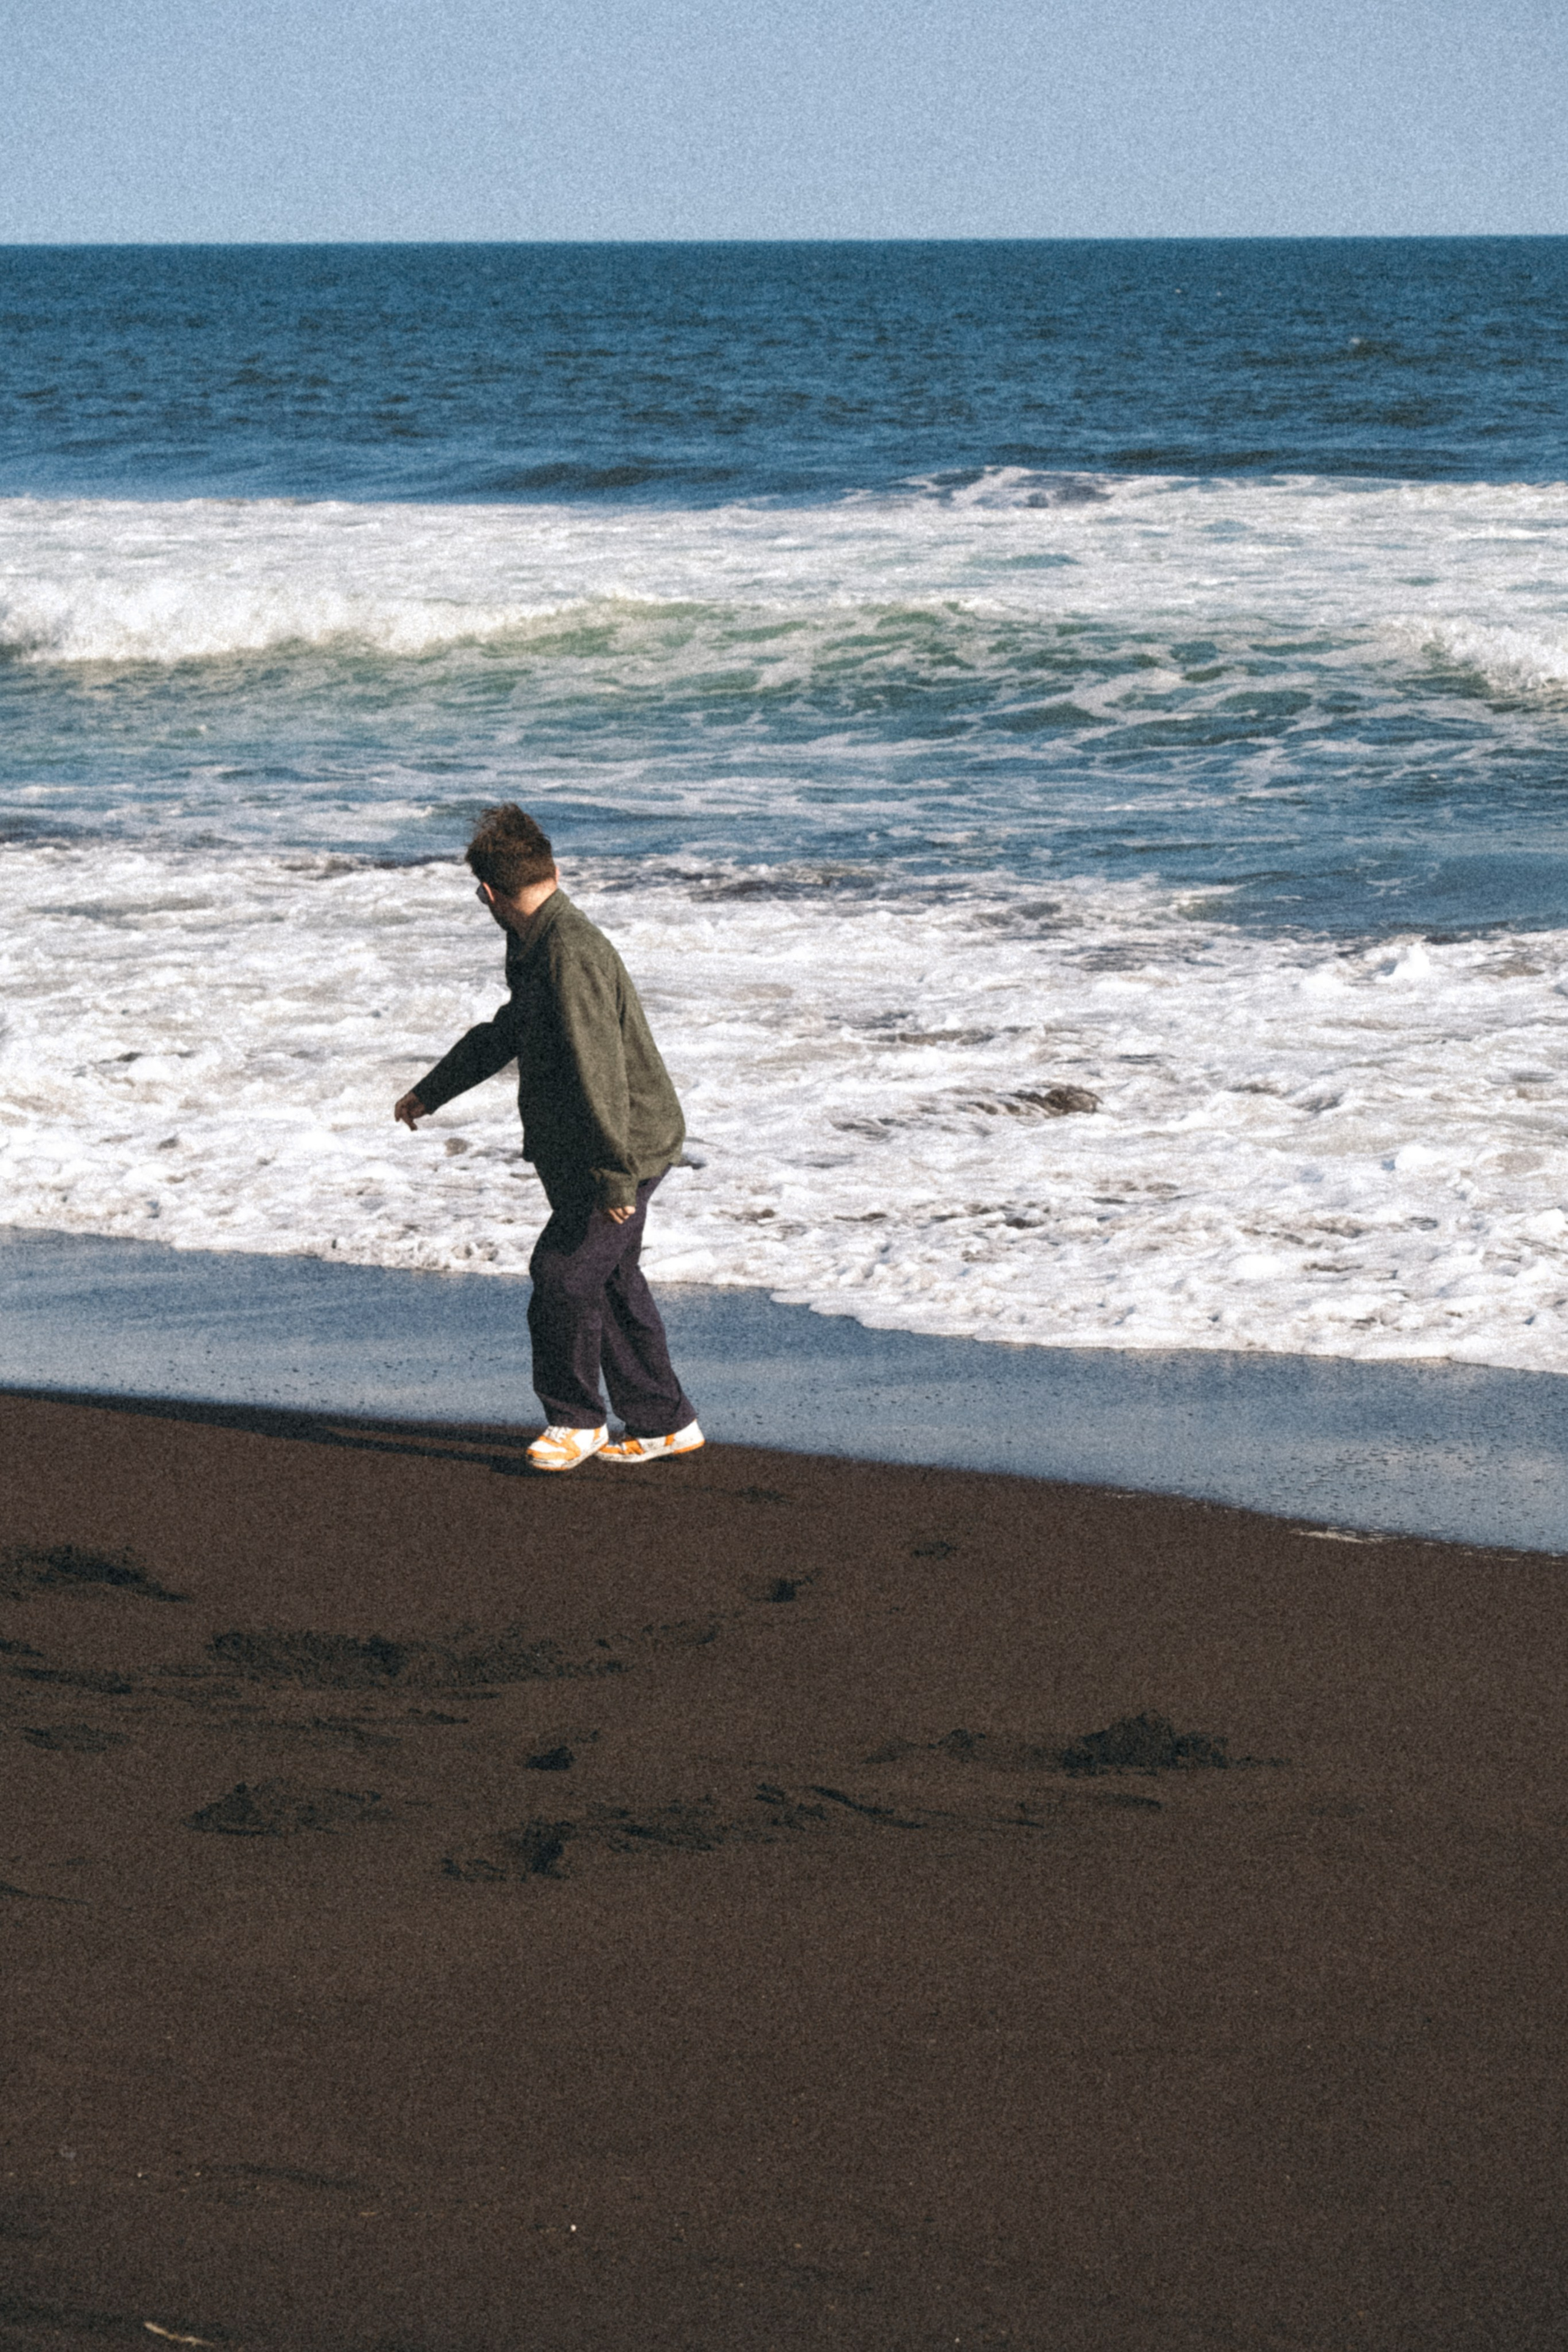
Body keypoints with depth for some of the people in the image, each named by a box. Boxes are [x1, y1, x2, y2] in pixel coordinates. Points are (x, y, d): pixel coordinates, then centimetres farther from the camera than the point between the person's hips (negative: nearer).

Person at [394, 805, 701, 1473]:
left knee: (563, 1273, -6)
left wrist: (616, 1176, -28)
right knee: (612, 1280, 13)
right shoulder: (540, 948, 11)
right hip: (573, 1154, 10)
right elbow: (506, 1032, 29)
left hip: (621, 1152, -10)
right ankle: (662, 1423, 21)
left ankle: (575, 1420, 10)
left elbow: (597, 1071, -27)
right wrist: (432, 1091, 41)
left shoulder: (570, 955, -23)